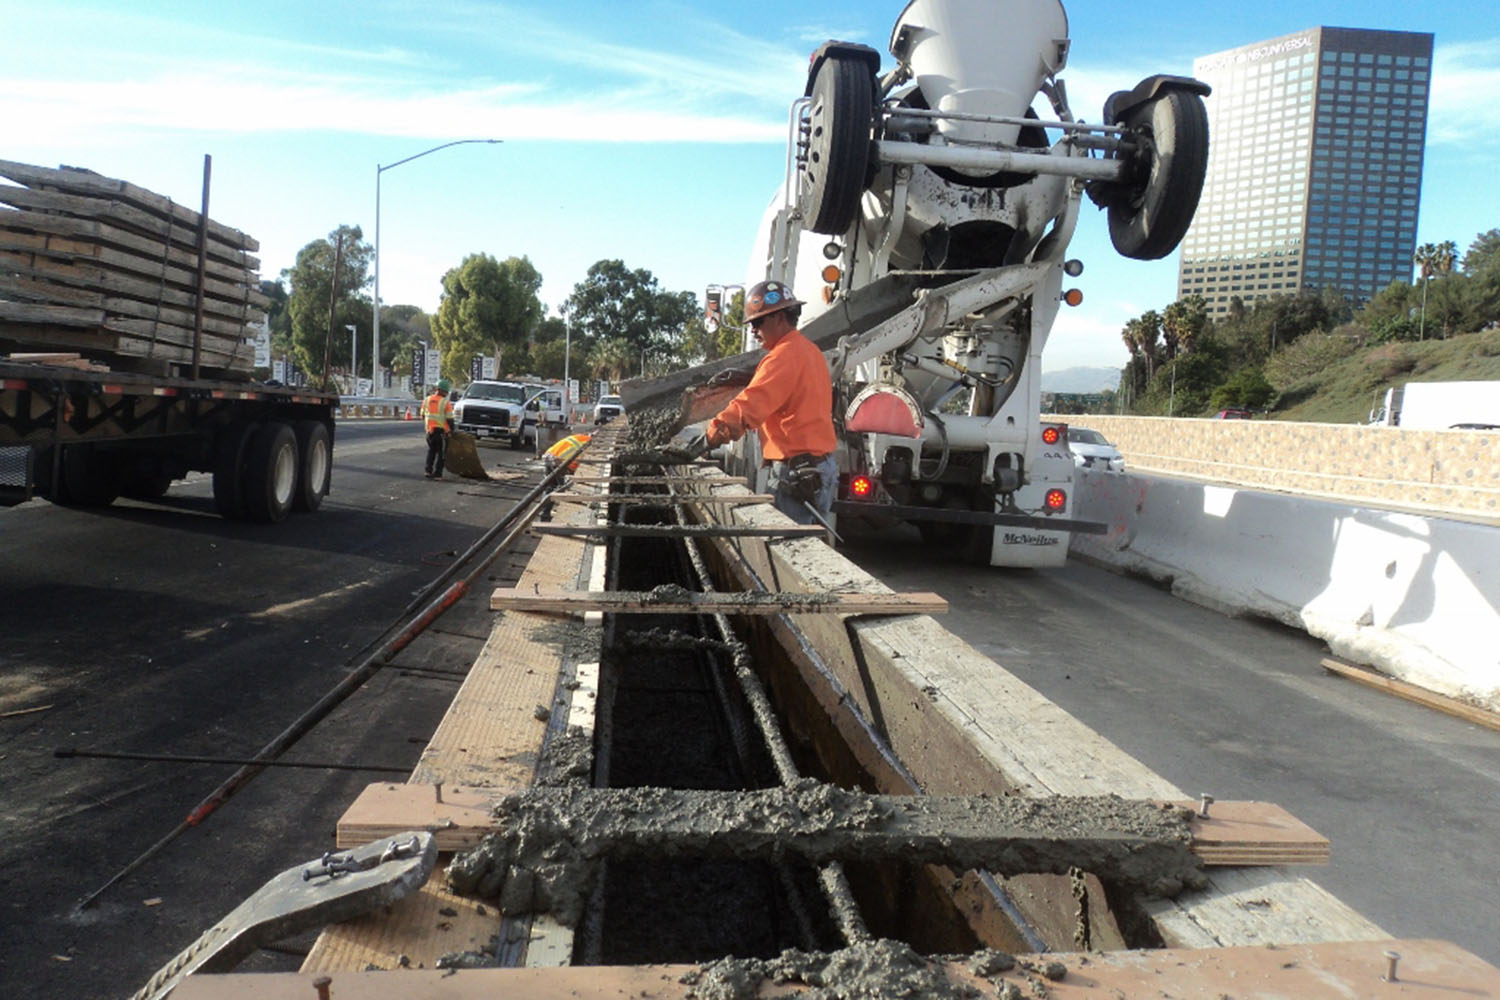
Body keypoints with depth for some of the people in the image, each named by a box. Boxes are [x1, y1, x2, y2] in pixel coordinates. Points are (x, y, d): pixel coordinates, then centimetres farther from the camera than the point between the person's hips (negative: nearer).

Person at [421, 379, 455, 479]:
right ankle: (437, 474, 2)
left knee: (431, 451, 21)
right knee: (440, 453, 4)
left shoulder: (426, 400, 5)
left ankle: (429, 470, 13)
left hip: (429, 431, 5)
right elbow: (449, 419, -10)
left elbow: (423, 416, 12)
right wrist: (452, 430, 3)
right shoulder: (445, 403, -11)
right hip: (441, 432, -5)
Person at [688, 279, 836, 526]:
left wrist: (708, 438, -24)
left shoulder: (784, 356, -14)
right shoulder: (809, 350, 18)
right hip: (822, 466, 10)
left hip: (799, 471, -10)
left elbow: (748, 406, -23)